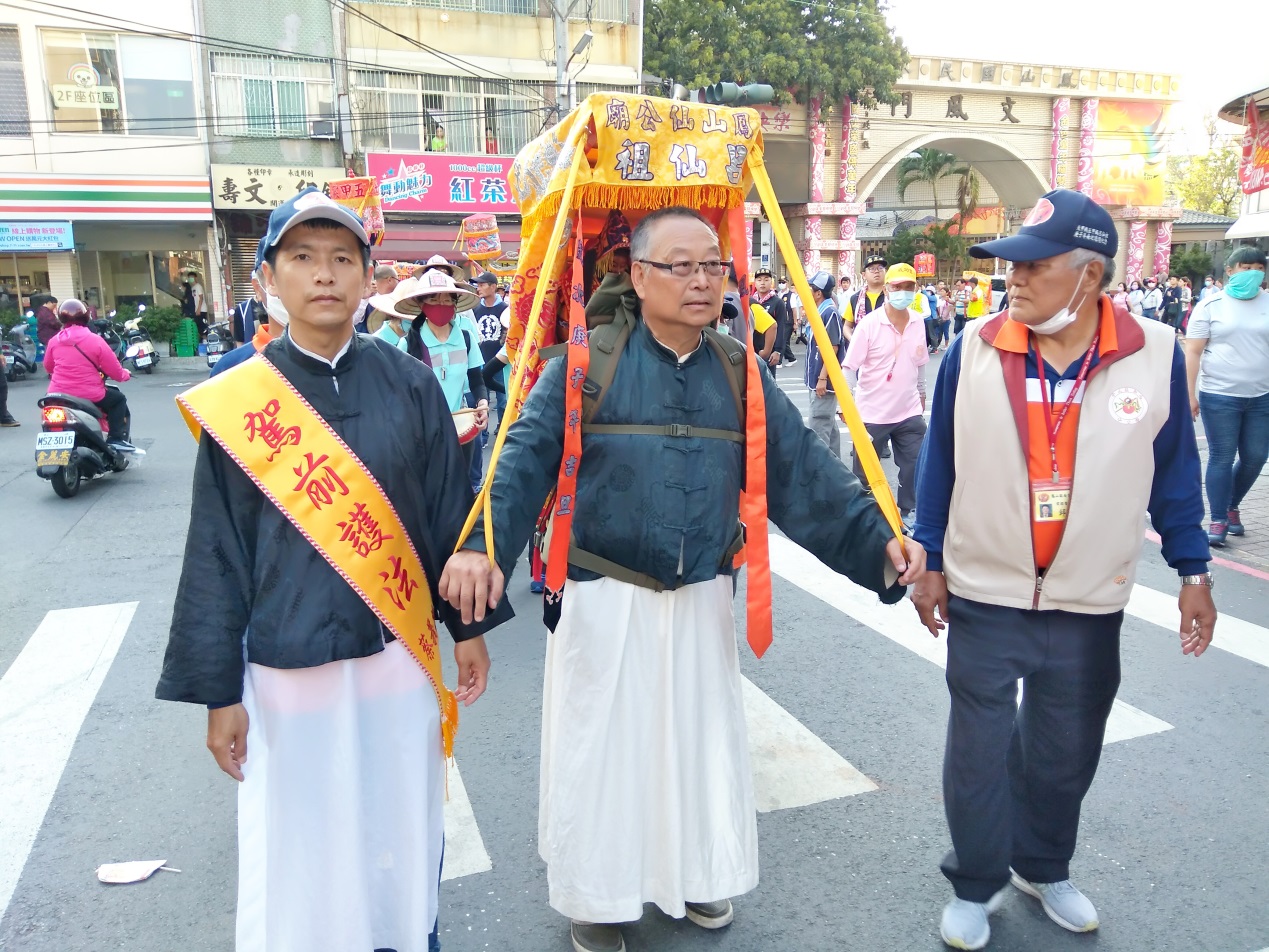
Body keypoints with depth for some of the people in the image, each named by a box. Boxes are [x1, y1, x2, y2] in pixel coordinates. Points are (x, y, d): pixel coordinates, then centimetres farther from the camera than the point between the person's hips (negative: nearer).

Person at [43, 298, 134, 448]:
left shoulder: (54, 341, 3)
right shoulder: (95, 340, -10)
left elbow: (48, 367, 18)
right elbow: (115, 371, -7)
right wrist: (125, 375, 15)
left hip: (58, 395, 4)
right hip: (89, 395, -4)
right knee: (119, 399, 20)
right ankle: (116, 439, 6)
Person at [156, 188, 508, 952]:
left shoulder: (409, 385, -3)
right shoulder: (234, 404, -6)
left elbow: (449, 512, 3)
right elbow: (218, 553, -3)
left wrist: (469, 626, 7)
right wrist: (219, 690, -1)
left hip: (400, 658, 2)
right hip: (287, 670, -1)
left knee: (404, 835, 16)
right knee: (299, 848, 13)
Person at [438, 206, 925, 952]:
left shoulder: (740, 375, 2)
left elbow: (803, 471, -1)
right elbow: (525, 460, -15)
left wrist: (876, 539, -11)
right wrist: (482, 543, -30)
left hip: (703, 603, 4)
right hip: (606, 603, -3)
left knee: (702, 742, 18)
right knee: (602, 750, 11)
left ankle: (698, 872, 44)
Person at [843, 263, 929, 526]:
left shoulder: (918, 322, 2)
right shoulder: (869, 324, -13)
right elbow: (849, 367, -14)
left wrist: (921, 395, 22)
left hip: (909, 413, 4)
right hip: (872, 413, -4)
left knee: (916, 467, 7)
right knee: (864, 472, 8)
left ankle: (907, 511, 26)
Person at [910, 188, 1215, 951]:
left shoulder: (1155, 354, -7)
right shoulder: (974, 351, -9)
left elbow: (1175, 473, 3)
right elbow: (940, 464, -2)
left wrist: (1193, 572, 4)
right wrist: (929, 561, -1)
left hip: (1090, 604, 1)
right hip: (985, 596, -1)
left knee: (1066, 752, 18)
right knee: (979, 750, 9)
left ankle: (1044, 869, 42)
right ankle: (977, 886, 30)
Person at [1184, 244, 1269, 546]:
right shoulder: (1211, 305, -3)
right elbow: (1193, 352, -4)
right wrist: (1190, 394, -8)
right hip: (1219, 396, -3)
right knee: (1221, 458, 0)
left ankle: (1232, 506, 32)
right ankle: (1218, 521, 10)